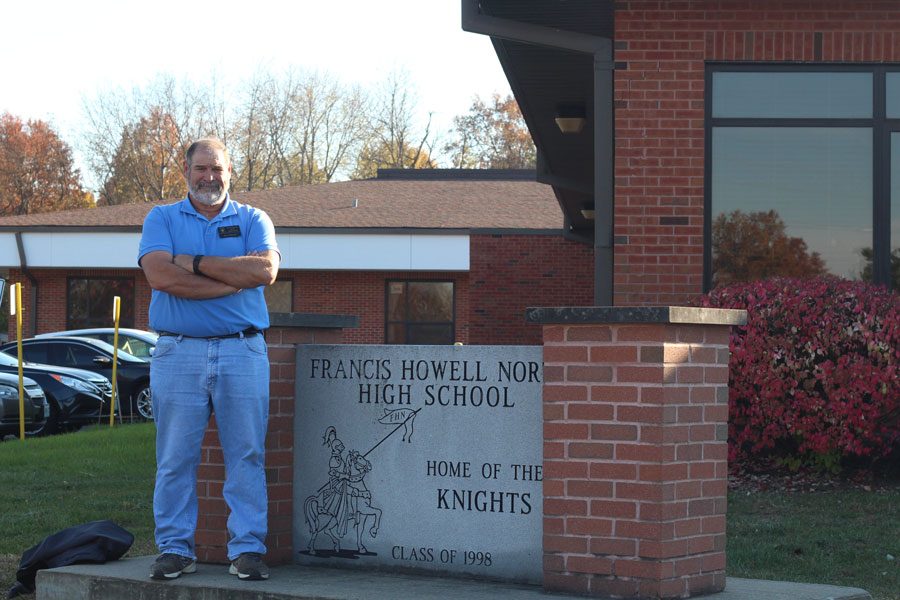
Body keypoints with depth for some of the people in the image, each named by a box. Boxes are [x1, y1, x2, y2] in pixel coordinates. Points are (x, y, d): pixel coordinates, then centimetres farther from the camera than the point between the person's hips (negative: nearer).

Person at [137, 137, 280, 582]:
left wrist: (195, 263, -8)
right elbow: (160, 275, -9)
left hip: (243, 351, 1)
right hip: (178, 352, 0)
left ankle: (248, 548, 4)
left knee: (247, 454, 0)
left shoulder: (253, 221, 12)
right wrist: (235, 280, -9)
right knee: (175, 457, 0)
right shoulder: (161, 219, 9)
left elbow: (265, 270, -8)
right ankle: (175, 548, 7)